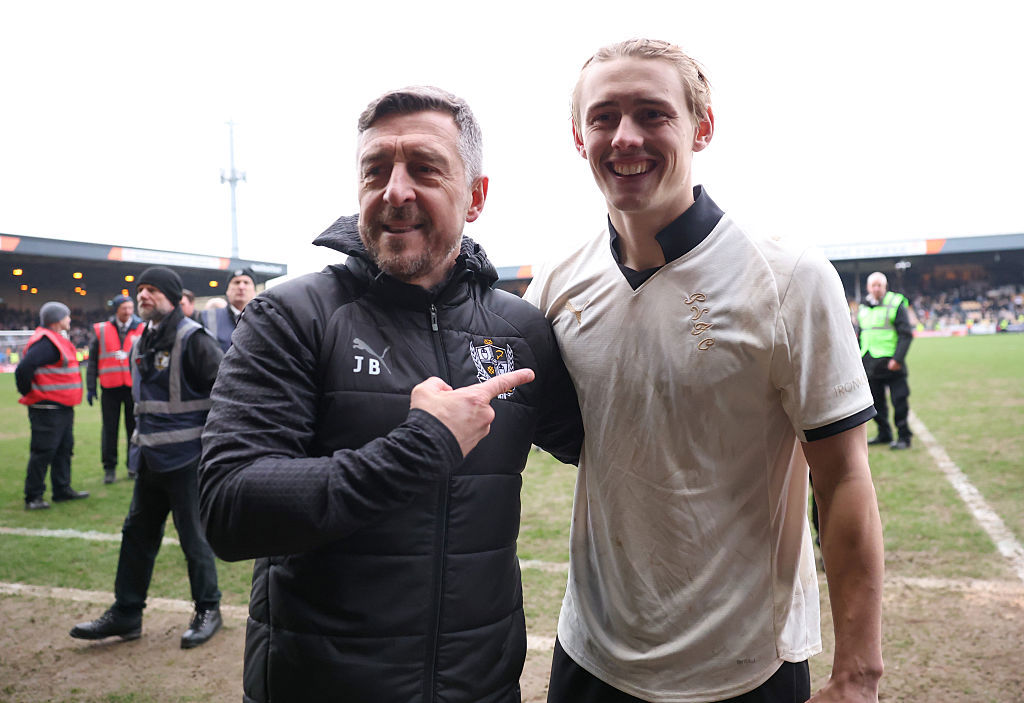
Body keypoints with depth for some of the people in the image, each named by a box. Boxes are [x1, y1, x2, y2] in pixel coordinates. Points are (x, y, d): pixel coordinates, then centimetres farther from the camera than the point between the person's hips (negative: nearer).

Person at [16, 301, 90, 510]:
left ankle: (62, 490, 26)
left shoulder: (58, 340, 14)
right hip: (47, 410, -10)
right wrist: (29, 393, -13)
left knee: (64, 449, 16)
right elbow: (23, 369, -25)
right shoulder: (46, 342, -18)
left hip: (63, 407, 10)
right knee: (43, 453, -2)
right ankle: (33, 497, 7)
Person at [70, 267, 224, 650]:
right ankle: (125, 614, 27)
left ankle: (207, 610, 19)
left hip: (186, 459, -8)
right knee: (137, 533, 14)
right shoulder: (142, 343, 12)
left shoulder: (192, 339, -14)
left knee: (193, 536, 2)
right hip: (151, 459, 8)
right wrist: (141, 439, 20)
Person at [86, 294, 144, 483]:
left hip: (134, 387, 0)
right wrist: (91, 387, 4)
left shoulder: (142, 329, 4)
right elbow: (92, 360, 8)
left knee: (134, 427, 6)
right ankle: (109, 468, 15)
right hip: (110, 388, 0)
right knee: (109, 429, 4)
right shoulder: (101, 330, 5)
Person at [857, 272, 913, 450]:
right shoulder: (863, 308, 13)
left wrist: (898, 358, -17)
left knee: (899, 401, -3)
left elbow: (906, 334, -8)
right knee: (876, 402, 12)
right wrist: (858, 358, 17)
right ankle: (884, 434, 24)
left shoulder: (896, 304, -4)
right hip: (870, 364, 6)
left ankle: (903, 437, 6)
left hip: (891, 363, -6)